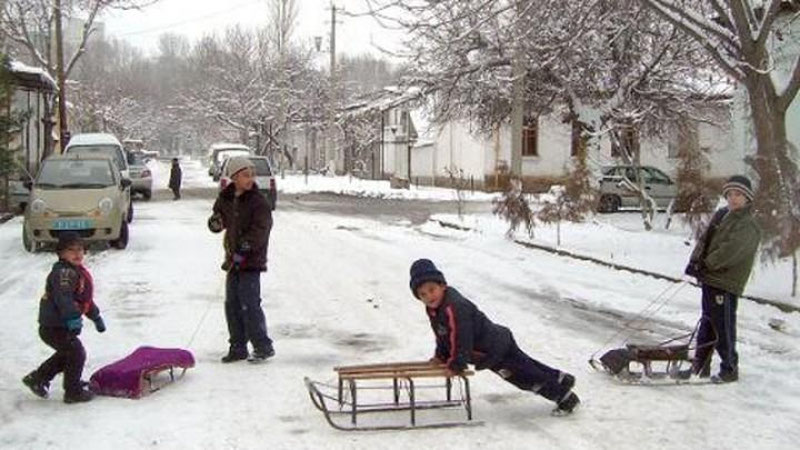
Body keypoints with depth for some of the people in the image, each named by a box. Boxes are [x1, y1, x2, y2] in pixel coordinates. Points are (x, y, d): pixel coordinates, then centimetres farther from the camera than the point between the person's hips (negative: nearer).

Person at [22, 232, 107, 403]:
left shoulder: (79, 271, 14)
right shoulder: (64, 272, -20)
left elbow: (85, 299, 26)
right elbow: (63, 298, -35)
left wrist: (96, 317, 32)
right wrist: (73, 318, -45)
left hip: (58, 325, 10)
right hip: (54, 327, -10)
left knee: (66, 353, 24)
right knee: (77, 353, -5)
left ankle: (38, 378, 32)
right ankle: (73, 392, 6)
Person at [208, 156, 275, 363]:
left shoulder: (258, 202, -10)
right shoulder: (225, 199, 8)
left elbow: (260, 230, -18)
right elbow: (217, 220, 22)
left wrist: (245, 248, -25)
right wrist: (216, 222, -2)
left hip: (251, 262, -7)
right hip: (233, 261, 7)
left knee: (249, 306, -8)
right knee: (232, 305, 10)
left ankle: (263, 346, 3)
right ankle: (238, 348, 20)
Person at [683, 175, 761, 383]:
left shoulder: (748, 225, -12)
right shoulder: (721, 215, 13)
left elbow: (731, 250, -21)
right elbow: (705, 239, 12)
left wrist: (705, 265, -17)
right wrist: (695, 260, -4)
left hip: (726, 283, -8)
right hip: (710, 278, 8)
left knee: (723, 327, -2)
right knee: (707, 324, 15)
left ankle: (730, 369, 11)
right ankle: (700, 366, 24)